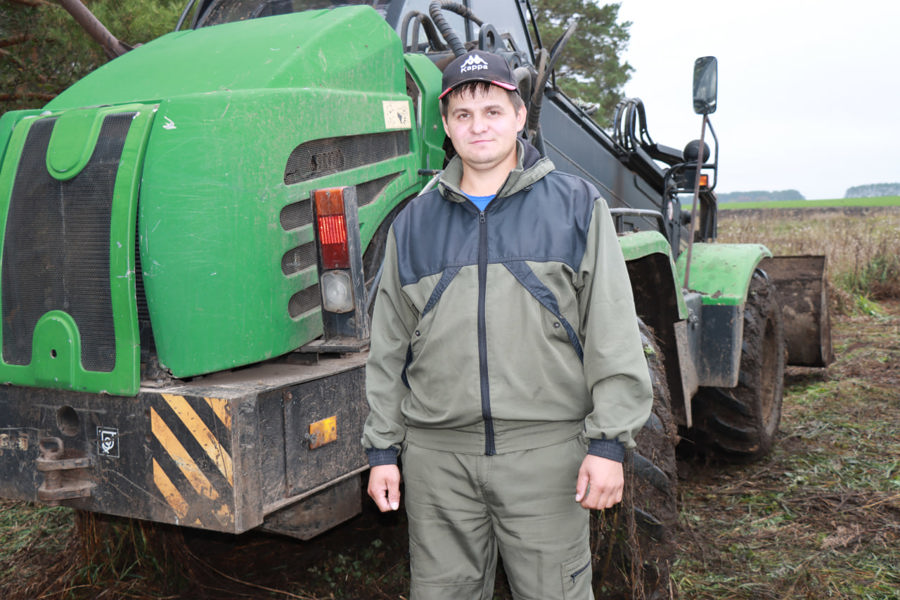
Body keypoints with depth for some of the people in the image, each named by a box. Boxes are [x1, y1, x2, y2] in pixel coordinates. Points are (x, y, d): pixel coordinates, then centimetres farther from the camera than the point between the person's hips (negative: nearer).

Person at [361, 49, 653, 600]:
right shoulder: (413, 224, 11)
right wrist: (382, 448, 9)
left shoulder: (577, 206, 3)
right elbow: (390, 348, 12)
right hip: (437, 454, 3)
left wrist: (609, 442, -8)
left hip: (546, 450, -2)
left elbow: (614, 335, -1)